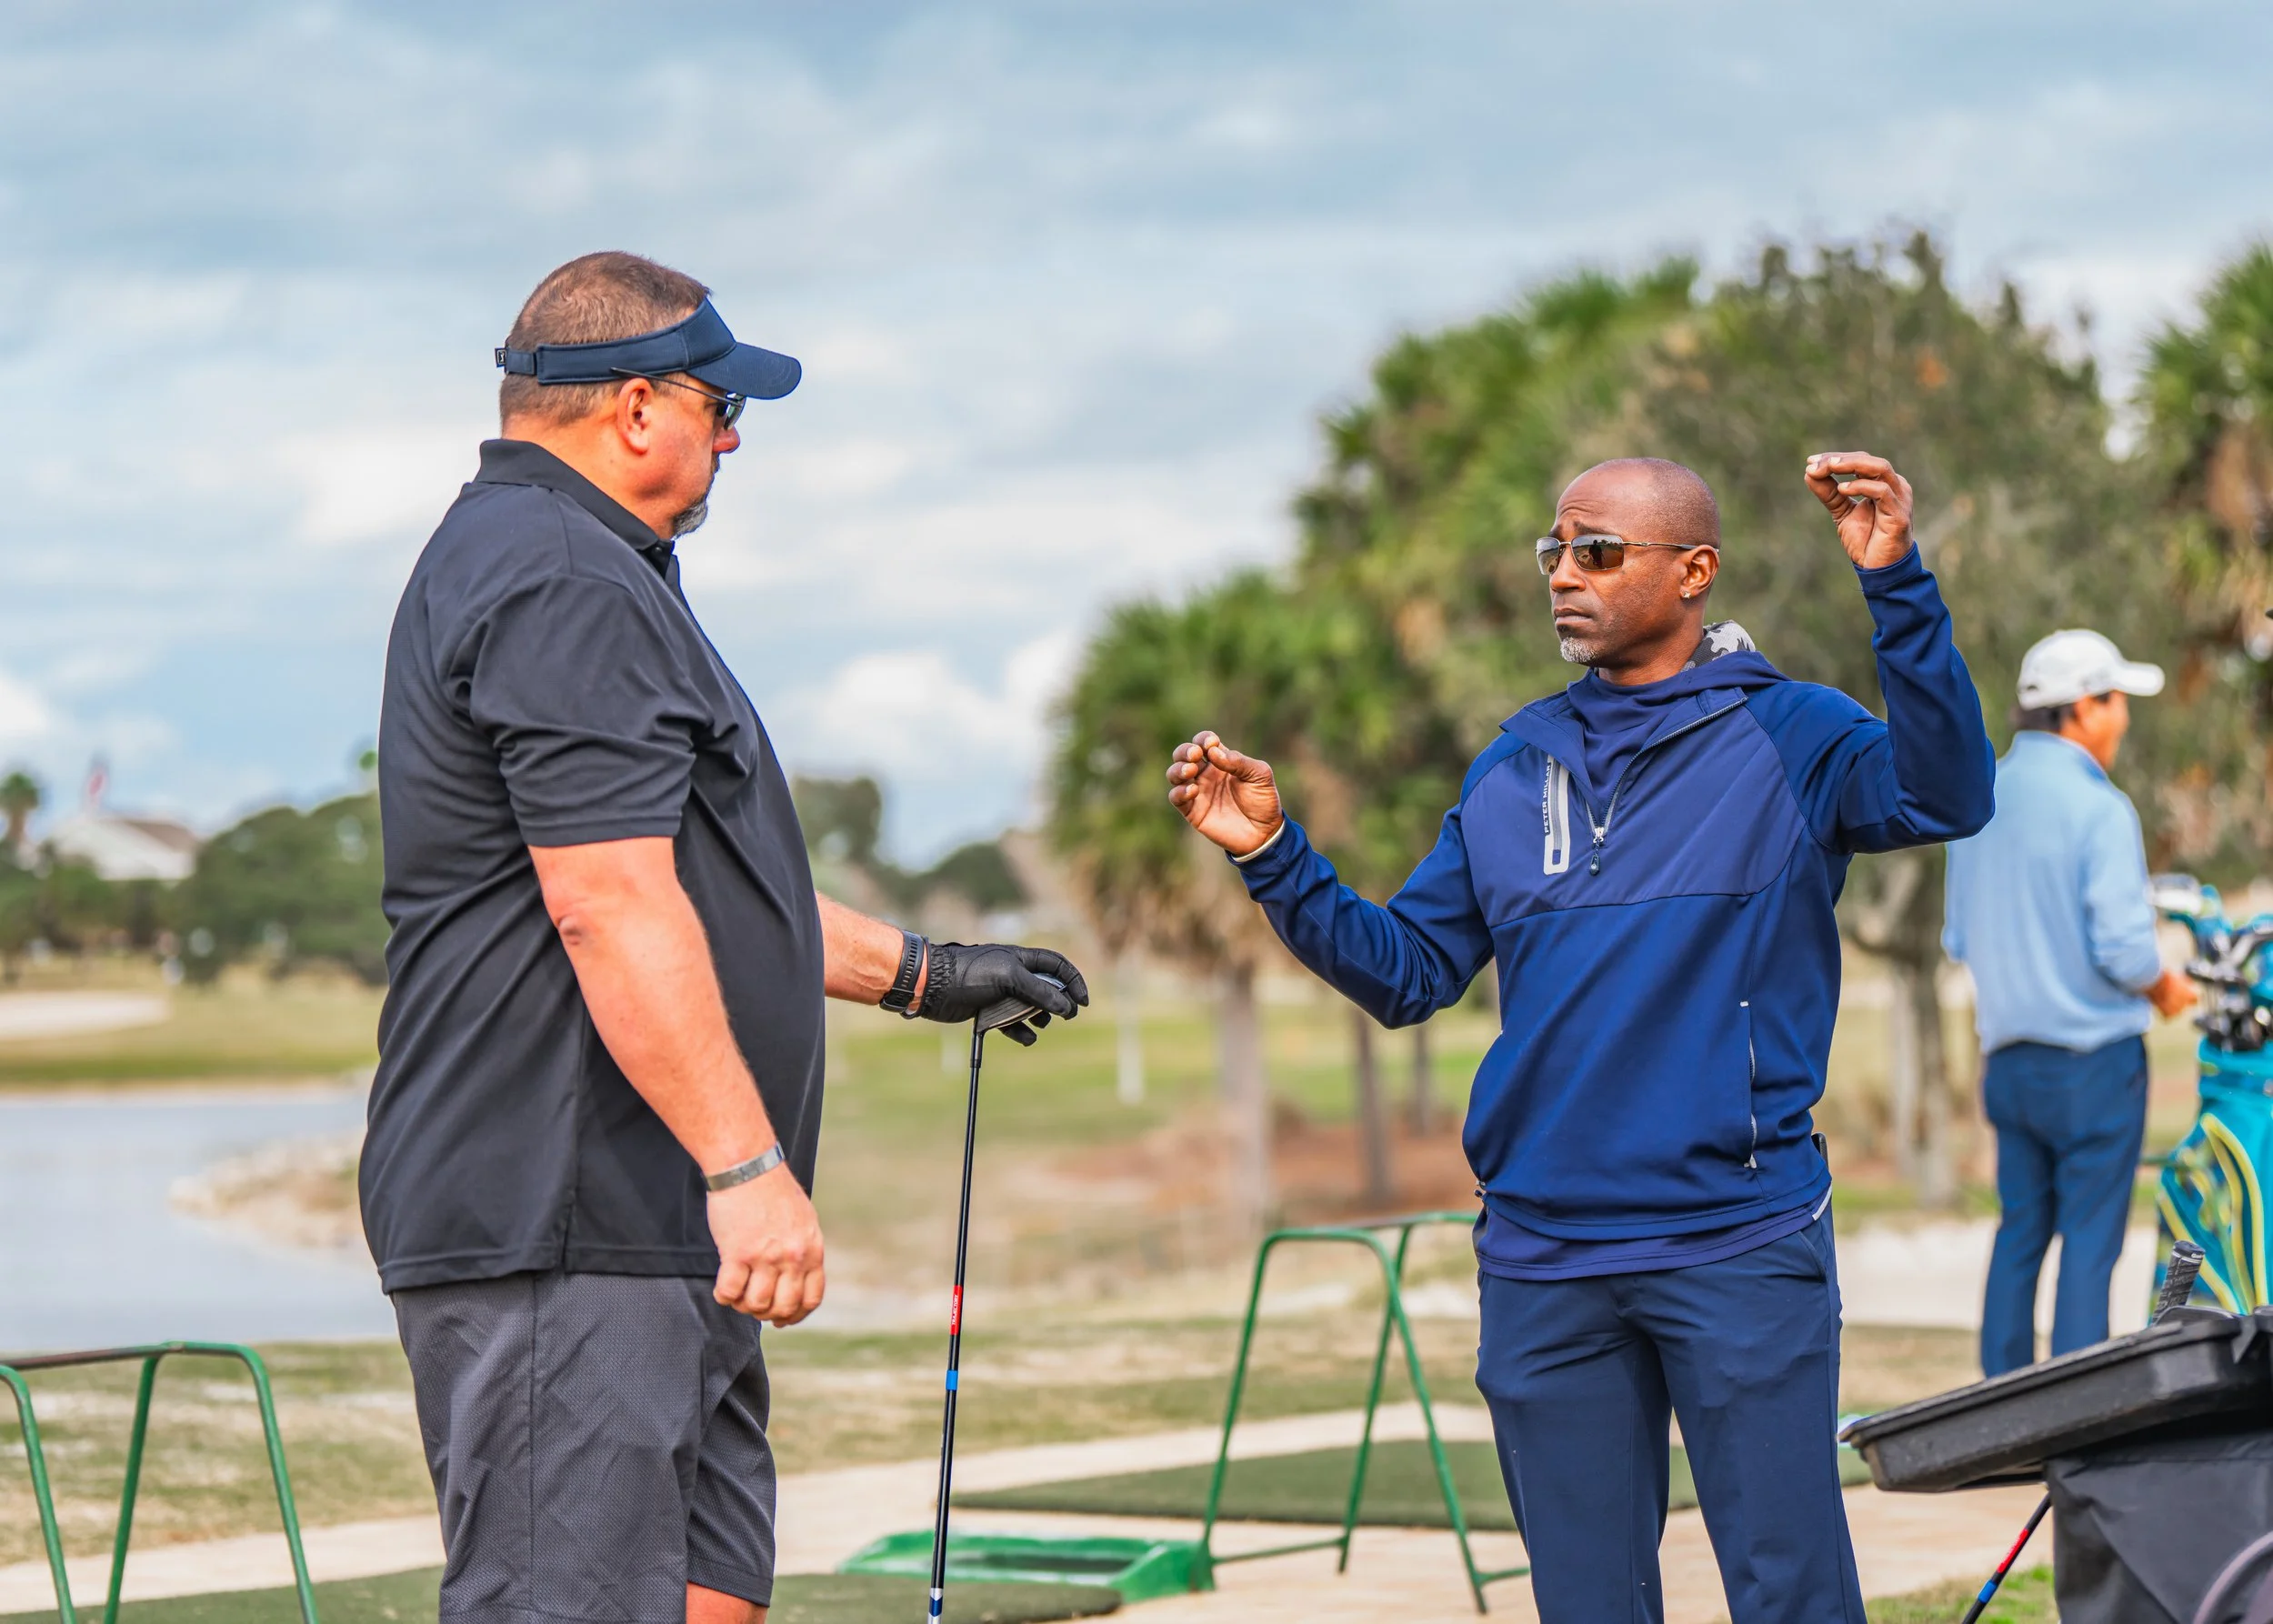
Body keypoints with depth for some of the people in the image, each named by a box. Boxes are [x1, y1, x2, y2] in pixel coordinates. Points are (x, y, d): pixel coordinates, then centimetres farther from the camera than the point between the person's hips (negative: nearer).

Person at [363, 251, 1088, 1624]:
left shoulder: (576, 572, 24)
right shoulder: (565, 586, -14)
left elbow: (698, 884, 32)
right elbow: (610, 907, -23)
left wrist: (914, 972, 33)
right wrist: (746, 1166, -25)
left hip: (654, 1239, 11)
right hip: (562, 1235, -11)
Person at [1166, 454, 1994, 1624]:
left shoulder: (1785, 737, -1)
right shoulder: (1515, 768, 13)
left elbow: (1944, 798, -20)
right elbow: (1405, 971, 13)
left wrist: (1895, 584, -29)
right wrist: (1271, 858, 1)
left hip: (1740, 1245, -5)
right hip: (1542, 1261, 5)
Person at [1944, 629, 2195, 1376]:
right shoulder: (2097, 808, -15)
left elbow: (1958, 940, 13)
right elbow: (2124, 949, -18)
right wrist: (2165, 988, 1)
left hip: (2007, 1054, 7)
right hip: (2093, 1054, -7)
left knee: (2019, 1230, 14)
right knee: (2090, 1235, -2)